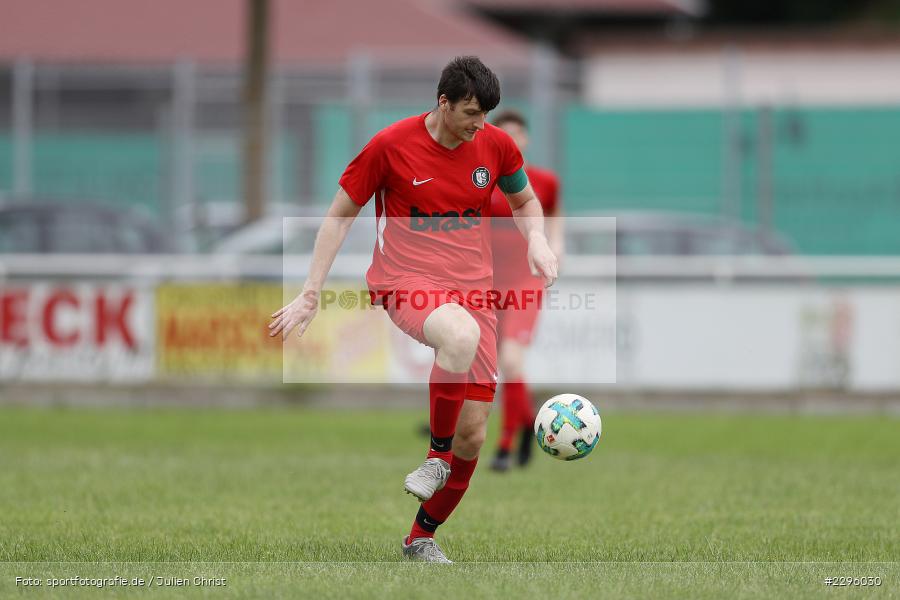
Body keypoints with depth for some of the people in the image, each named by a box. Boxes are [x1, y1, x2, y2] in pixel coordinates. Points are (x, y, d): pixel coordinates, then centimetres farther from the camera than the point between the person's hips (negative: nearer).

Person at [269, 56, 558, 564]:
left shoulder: (496, 145, 2)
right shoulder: (391, 146, -7)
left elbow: (525, 202, 21)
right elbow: (340, 214, 3)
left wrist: (537, 240, -2)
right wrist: (310, 294, 1)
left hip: (473, 288, 4)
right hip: (406, 282, -4)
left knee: (473, 434, -1)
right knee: (461, 335, -41)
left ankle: (423, 536, 21)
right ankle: (438, 454, -20)